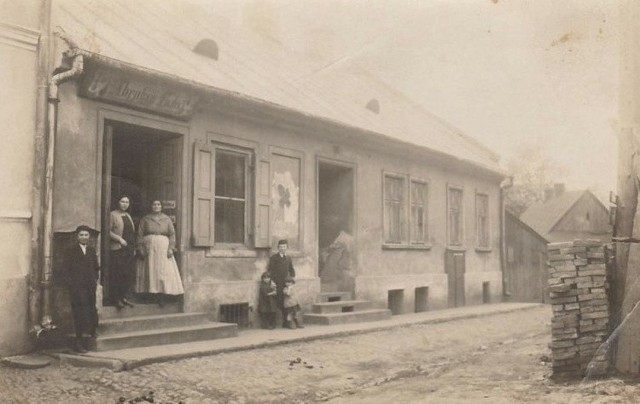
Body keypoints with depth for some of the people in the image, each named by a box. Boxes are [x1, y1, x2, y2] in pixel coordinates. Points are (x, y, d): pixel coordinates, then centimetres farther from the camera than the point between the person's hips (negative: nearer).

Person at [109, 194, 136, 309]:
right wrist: (119, 239, -18)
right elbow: (109, 231, -10)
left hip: (129, 249, 7)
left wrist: (134, 247, 14)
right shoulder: (113, 215, -3)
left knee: (129, 274, 4)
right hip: (117, 249, -7)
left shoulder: (128, 216, 18)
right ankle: (115, 299, 3)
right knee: (117, 275, -6)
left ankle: (123, 297, 14)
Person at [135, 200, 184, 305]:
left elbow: (172, 234, 5)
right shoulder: (145, 219, 8)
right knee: (149, 272, -1)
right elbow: (140, 235, 4)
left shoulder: (167, 219, 9)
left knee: (163, 272, -7)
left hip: (163, 249, 0)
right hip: (148, 249, 0)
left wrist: (170, 248, -5)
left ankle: (161, 296, -7)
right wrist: (140, 249, -5)